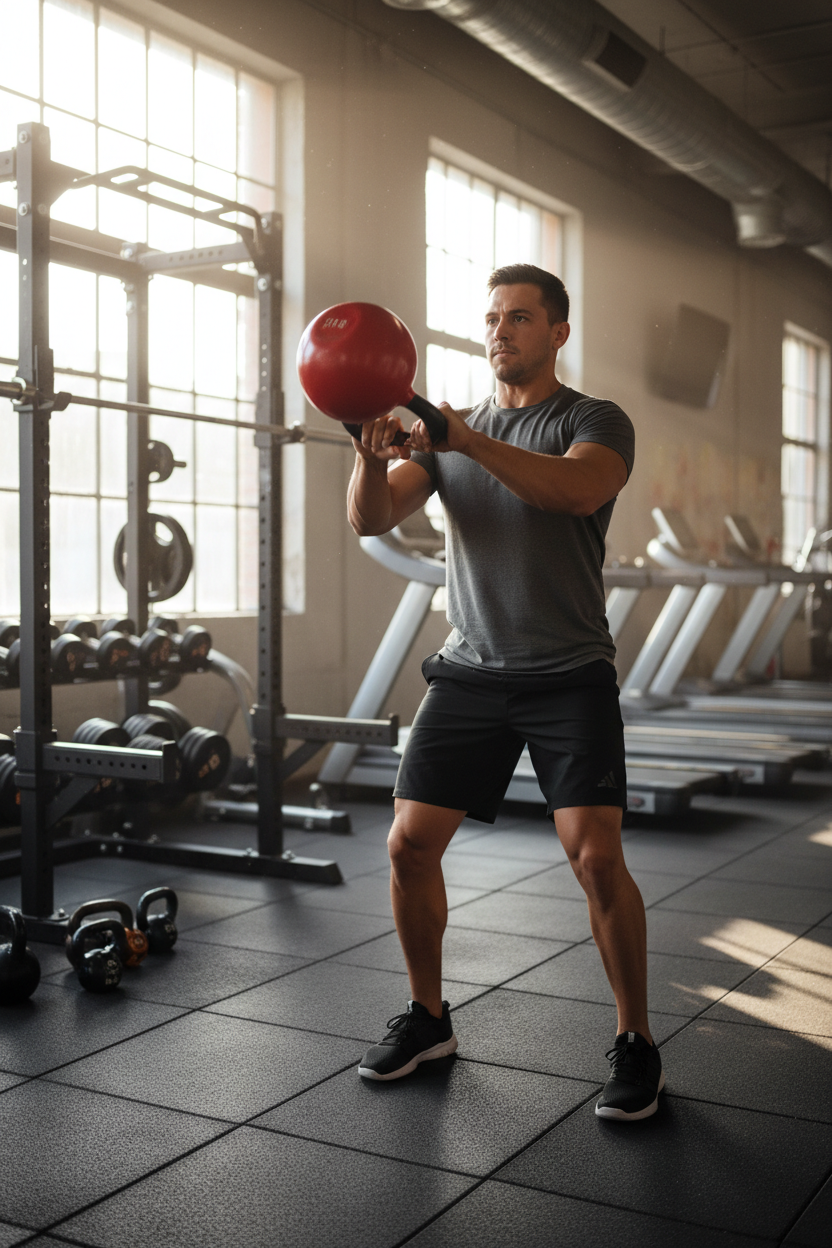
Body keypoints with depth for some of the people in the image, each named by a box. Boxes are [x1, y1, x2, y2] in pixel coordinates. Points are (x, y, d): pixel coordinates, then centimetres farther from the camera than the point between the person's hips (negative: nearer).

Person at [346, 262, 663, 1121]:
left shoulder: (595, 422, -1)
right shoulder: (444, 432, 13)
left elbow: (578, 489, -25)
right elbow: (371, 519, -2)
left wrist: (468, 439, -35)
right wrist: (373, 453, -23)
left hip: (567, 676, -4)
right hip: (469, 671, 4)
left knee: (595, 856, -15)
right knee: (410, 843, 0)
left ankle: (635, 1044, 6)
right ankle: (427, 1019, 22)